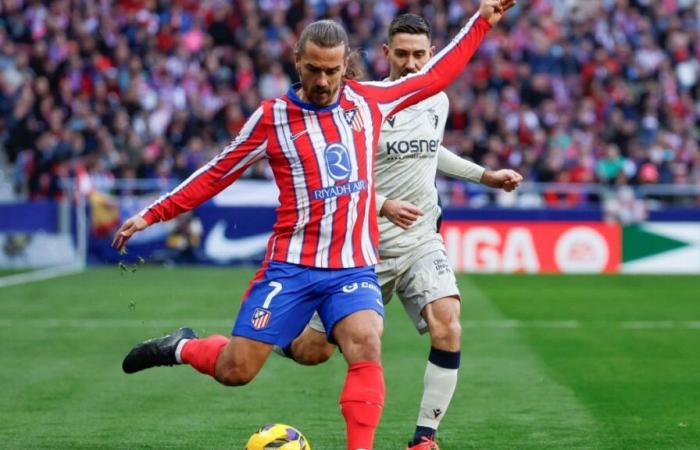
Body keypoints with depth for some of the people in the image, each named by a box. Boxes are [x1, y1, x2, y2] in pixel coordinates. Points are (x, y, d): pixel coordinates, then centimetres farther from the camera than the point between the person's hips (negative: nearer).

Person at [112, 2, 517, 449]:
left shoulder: (368, 101, 6)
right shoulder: (273, 117, -2)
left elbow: (434, 76, 18)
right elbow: (216, 175, 7)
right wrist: (152, 214, 6)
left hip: (355, 269, 2)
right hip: (291, 267, -2)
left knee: (366, 349, -25)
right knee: (234, 370, -3)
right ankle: (183, 347, 30)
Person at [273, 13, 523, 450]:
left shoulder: (439, 102, 4)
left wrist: (486, 175, 23)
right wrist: (383, 205, -28)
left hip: (421, 242, 4)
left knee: (448, 329, -23)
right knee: (313, 352, 2)